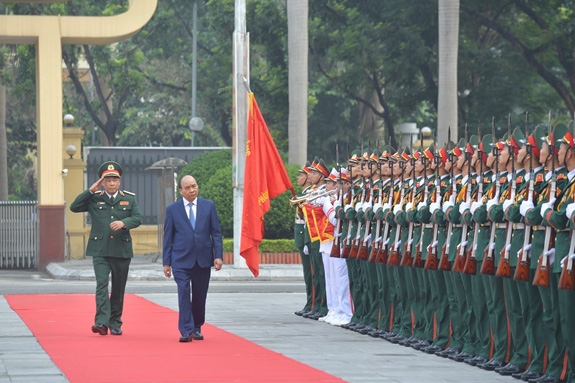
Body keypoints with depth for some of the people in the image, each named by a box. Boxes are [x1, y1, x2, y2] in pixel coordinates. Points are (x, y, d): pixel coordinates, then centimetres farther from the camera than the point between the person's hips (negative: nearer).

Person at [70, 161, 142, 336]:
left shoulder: (129, 198, 9)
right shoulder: (94, 198, 8)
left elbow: (137, 218, -1)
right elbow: (74, 207, 0)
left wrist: (123, 222, -21)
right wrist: (90, 191, -6)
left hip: (121, 250, 2)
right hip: (100, 250, -2)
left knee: (119, 289, 8)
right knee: (102, 284, -15)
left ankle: (115, 324, 19)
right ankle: (102, 322, -24)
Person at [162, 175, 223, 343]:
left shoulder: (209, 206, 7)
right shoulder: (172, 209, 4)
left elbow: (216, 232, 7)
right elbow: (168, 237, 6)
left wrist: (218, 255, -2)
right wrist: (167, 262, 2)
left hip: (203, 259, 2)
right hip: (181, 260, -2)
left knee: (200, 296, 7)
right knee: (184, 293, -11)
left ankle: (197, 328, 20)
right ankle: (186, 331, -12)